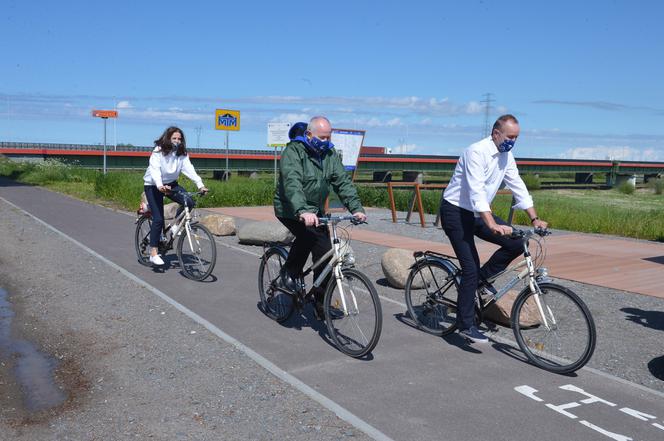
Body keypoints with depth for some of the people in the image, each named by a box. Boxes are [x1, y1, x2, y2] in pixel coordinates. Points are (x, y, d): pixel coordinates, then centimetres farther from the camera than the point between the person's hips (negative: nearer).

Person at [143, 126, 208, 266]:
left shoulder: (182, 154, -7)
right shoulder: (158, 152, -20)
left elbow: (189, 169, -19)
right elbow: (155, 170, -33)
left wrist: (200, 185, -34)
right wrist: (160, 186, -51)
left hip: (171, 184, 5)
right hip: (153, 186, -5)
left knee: (189, 202, -21)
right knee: (158, 219, -14)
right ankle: (153, 253, -6)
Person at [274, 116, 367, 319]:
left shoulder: (330, 154, 2)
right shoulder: (293, 151, -18)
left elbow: (343, 181, -4)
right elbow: (292, 183, -34)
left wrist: (356, 208, -19)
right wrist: (302, 211, -50)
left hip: (315, 210, 6)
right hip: (290, 209, -6)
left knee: (324, 255, 0)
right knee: (308, 234, -32)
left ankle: (320, 303, 13)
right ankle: (290, 272, -7)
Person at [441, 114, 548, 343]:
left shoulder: (506, 156, 5)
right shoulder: (477, 152, -22)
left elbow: (518, 187, 8)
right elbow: (477, 192, -32)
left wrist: (534, 219, -1)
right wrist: (492, 225, -41)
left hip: (478, 212, 8)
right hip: (456, 212, -8)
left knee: (517, 243, -8)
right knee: (471, 268, -11)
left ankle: (483, 278, 12)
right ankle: (465, 324, 0)